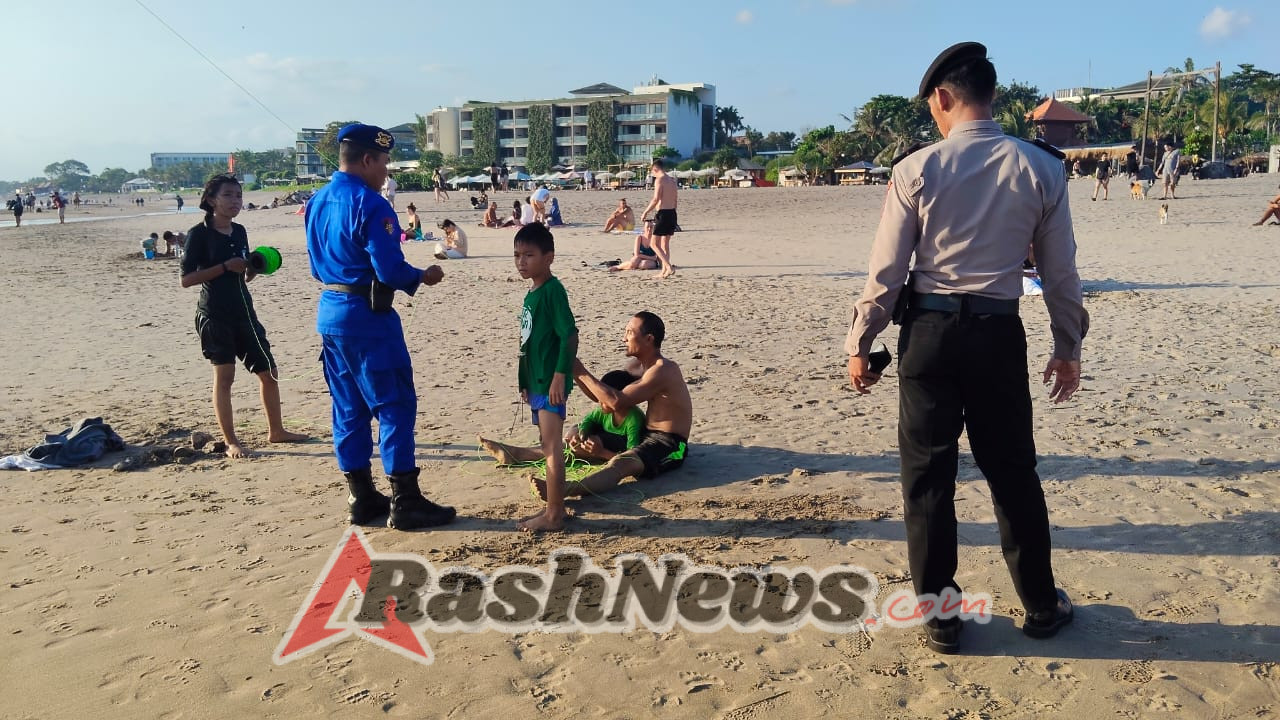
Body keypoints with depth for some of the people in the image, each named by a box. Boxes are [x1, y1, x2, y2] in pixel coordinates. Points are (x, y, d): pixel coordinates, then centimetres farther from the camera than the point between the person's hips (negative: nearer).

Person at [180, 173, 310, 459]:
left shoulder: (239, 232, 10)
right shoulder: (199, 234, -8)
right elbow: (186, 279, -13)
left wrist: (254, 268, -4)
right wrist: (225, 266, -20)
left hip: (243, 311, 6)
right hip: (214, 315, -6)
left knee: (268, 371, 8)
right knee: (224, 376, -3)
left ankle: (276, 430, 22)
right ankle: (230, 442, 6)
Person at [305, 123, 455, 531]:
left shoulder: (316, 203, 11)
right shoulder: (370, 205, -16)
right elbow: (390, 270, -19)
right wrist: (423, 278, -2)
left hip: (329, 313, 9)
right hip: (367, 317, -9)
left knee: (348, 411, 12)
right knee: (395, 406, -2)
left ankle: (362, 499, 20)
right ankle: (405, 504, 3)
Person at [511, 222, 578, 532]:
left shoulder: (553, 290, -14)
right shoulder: (531, 294, 14)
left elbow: (570, 335, -20)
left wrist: (560, 377, -23)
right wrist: (526, 382, 20)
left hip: (551, 383, -10)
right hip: (536, 382, 10)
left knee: (552, 446, -5)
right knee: (549, 446, 15)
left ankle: (553, 516, 1)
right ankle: (554, 508, 24)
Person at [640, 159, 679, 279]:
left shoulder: (659, 180, -11)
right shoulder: (672, 180, 14)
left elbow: (656, 199, -18)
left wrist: (645, 212, -10)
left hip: (663, 214, -8)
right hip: (672, 213, 8)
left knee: (655, 244, -3)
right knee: (665, 243, 15)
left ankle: (669, 267, -14)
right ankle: (664, 271, 17)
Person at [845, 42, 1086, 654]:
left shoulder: (918, 168, -7)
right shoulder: (1041, 168, 0)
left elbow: (887, 270, -6)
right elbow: (1060, 272, 4)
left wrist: (859, 343, 3)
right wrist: (1068, 348, 16)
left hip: (929, 329, -2)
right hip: (998, 332, 2)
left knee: (927, 475, 9)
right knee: (1012, 472, 16)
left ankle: (940, 617, 19)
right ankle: (1040, 606, 31)